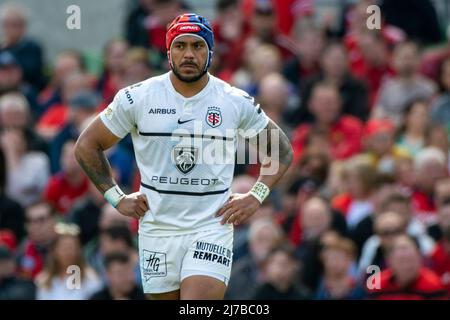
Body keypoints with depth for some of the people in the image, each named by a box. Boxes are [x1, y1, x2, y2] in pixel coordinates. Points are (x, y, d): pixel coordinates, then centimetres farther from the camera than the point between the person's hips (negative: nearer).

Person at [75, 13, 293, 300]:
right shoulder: (138, 98, -1)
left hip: (212, 228, -2)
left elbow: (282, 151, 15)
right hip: (157, 230, 2)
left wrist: (255, 197, 3)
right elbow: (87, 146, 10)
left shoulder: (237, 102, 0)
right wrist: (116, 198, 3)